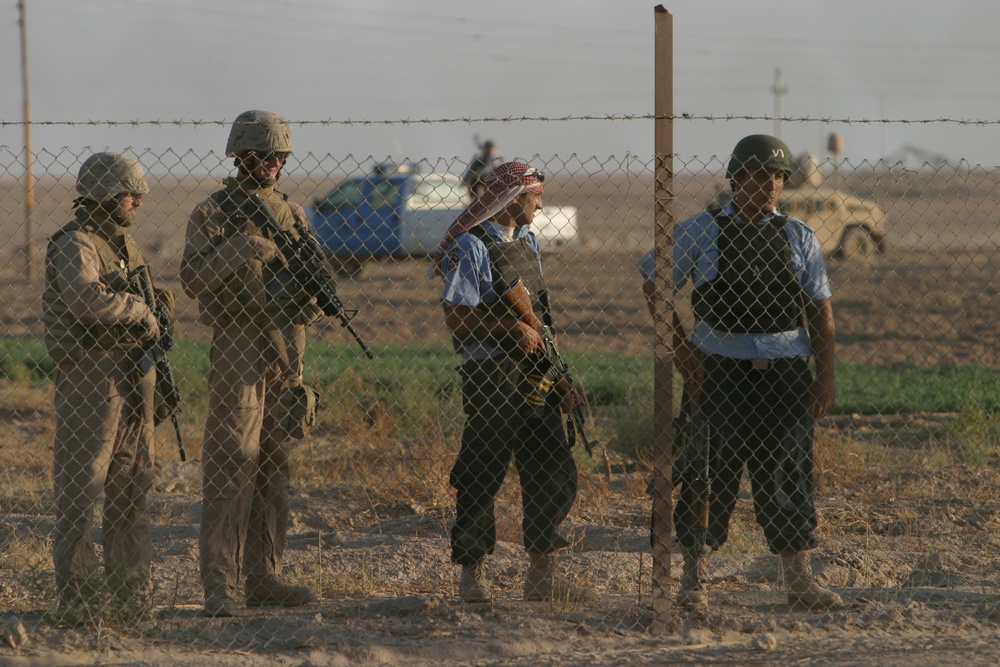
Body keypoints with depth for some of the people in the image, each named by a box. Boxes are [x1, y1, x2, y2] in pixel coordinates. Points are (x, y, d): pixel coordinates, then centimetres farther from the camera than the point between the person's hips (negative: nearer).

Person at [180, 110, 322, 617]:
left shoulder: (292, 214, 15)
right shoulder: (213, 213, -2)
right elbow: (192, 280, -12)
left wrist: (310, 296, -5)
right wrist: (241, 246, -24)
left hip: (286, 349, 6)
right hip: (238, 345, -6)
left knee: (274, 466, 8)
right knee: (230, 463, -10)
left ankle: (264, 579, 14)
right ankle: (219, 586, -12)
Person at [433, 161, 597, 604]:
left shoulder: (527, 242, 17)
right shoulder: (470, 247, -9)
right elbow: (456, 316, -14)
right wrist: (511, 329, -19)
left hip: (534, 376, 8)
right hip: (489, 378, -8)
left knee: (554, 474, 5)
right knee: (482, 476, -2)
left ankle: (542, 575, 13)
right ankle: (472, 576, 8)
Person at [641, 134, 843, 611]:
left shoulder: (798, 238, 11)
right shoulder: (700, 232, 3)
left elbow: (821, 312, 11)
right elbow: (654, 285, 9)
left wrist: (826, 376, 2)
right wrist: (682, 352, 1)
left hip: (787, 372, 2)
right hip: (721, 370, -2)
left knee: (789, 477, 2)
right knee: (712, 474, -2)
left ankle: (799, 581, 8)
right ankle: (693, 581, 7)